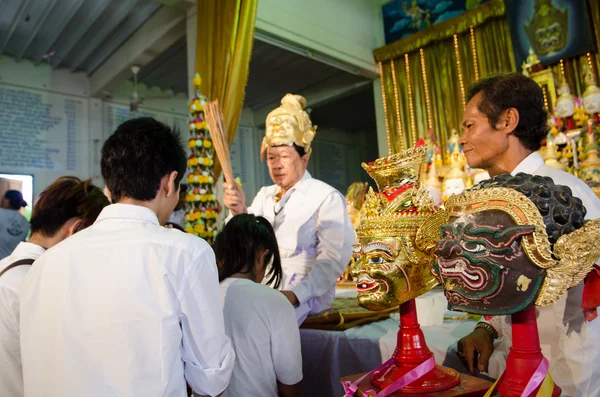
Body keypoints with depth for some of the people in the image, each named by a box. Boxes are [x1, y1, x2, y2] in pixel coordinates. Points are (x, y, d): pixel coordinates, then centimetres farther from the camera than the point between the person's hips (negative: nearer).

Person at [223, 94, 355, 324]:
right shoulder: (264, 195, 15)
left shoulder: (326, 197, -4)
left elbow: (333, 258, -13)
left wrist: (295, 294, -24)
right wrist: (239, 213, -13)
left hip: (304, 296, -5)